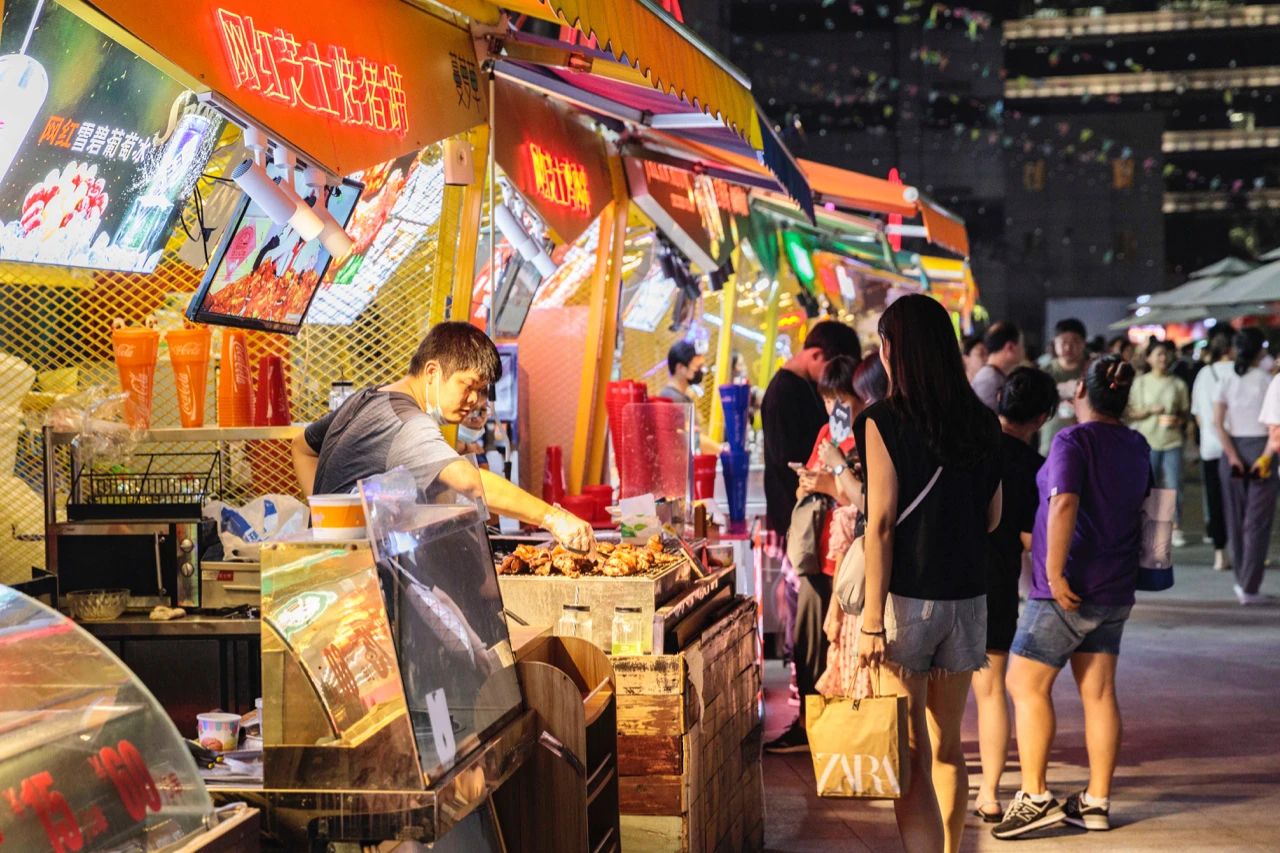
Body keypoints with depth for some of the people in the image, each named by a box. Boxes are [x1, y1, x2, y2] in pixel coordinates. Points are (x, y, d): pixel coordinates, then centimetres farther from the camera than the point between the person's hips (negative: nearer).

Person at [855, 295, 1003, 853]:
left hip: (906, 598, -5)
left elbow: (881, 524, -13)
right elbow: (992, 518, 11)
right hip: (966, 598, 5)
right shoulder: (982, 423, 4)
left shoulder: (885, 421, -10)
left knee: (910, 755, -1)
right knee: (947, 745, 18)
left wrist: (872, 620, -12)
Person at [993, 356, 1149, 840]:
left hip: (1069, 589, -8)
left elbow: (1064, 506, -26)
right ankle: (1097, 802, 12)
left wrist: (1055, 573, -24)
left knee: (1027, 686, 0)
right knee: (1099, 693, 9)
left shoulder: (1073, 441, -14)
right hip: (1115, 589, 8)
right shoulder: (1137, 447, 10)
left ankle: (1035, 797, -3)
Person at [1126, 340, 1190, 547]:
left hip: (1172, 440, 0)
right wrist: (1150, 410, -12)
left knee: (1174, 485, -3)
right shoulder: (1140, 382, 5)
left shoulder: (1178, 384, 7)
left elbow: (1186, 412, 11)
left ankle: (1176, 528, 5)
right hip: (1147, 440, 0)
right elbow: (1129, 413, 2)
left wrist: (1177, 420, -10)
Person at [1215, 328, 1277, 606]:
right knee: (1257, 521, 0)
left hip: (1232, 449, 4)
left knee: (1235, 519, 13)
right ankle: (1249, 587, -2)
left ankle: (1242, 580, 20)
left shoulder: (1227, 380, 3)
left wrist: (1232, 455, -4)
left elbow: (1217, 421, -4)